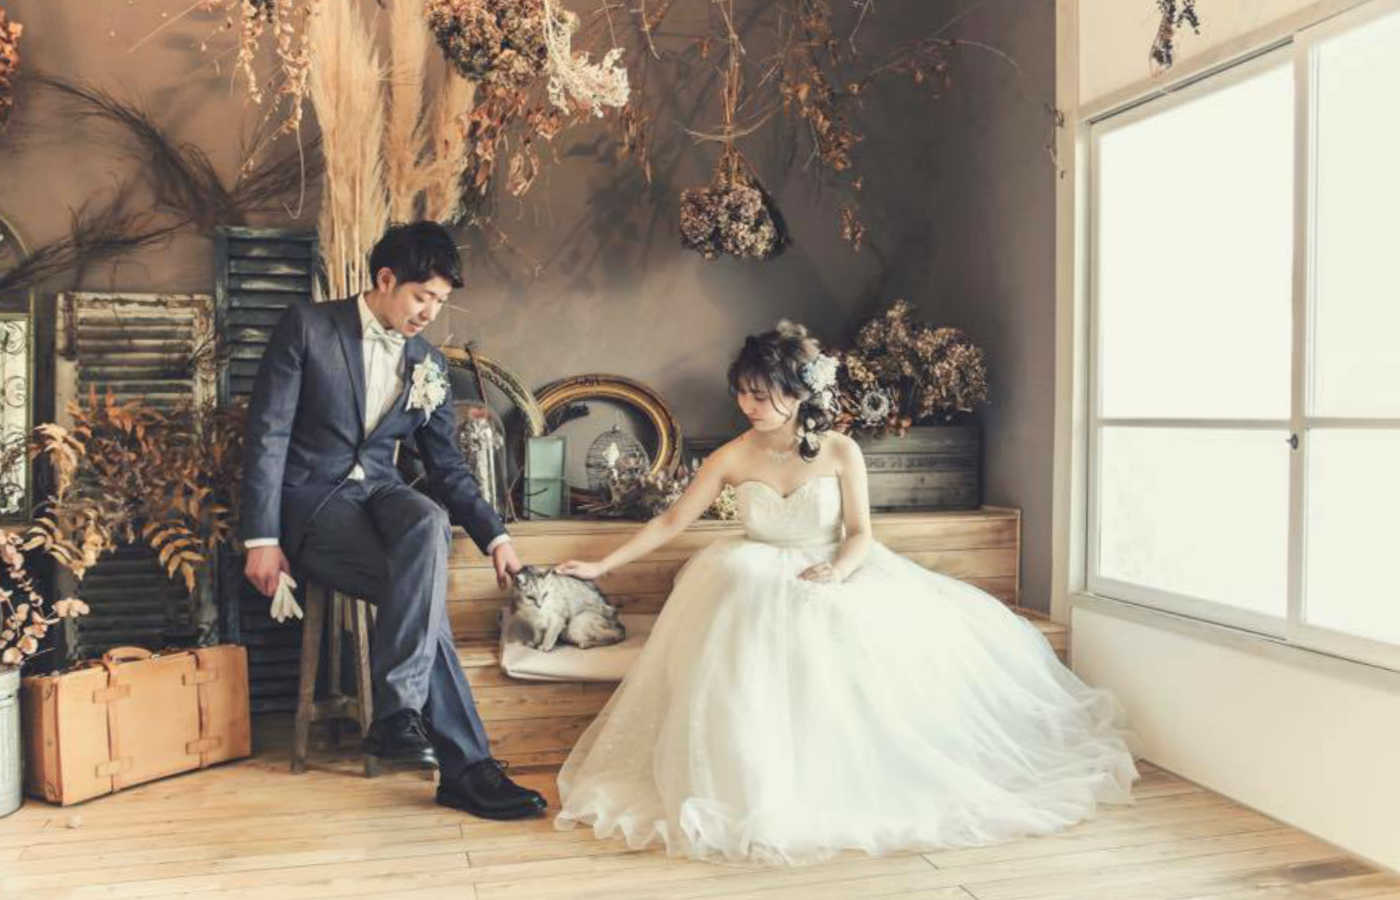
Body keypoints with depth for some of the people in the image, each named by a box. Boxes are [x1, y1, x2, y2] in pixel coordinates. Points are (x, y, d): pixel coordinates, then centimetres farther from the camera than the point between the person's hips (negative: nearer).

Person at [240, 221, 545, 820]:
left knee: (430, 525, -34)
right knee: (422, 593, -29)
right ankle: (465, 767, -25)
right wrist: (262, 538, -13)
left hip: (382, 492, 4)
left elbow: (447, 467, 13)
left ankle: (397, 713, -30)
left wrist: (496, 537, -1)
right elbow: (267, 434, -7)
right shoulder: (307, 328, -3)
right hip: (311, 500, -4)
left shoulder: (430, 365, 10)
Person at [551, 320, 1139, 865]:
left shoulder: (840, 452, -6)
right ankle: (757, 795, -19)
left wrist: (836, 571, -25)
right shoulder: (733, 458, -4)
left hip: (836, 576, 1)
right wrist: (602, 565, -5)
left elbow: (860, 534, -3)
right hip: (761, 581, 0)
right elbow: (671, 522, 0)